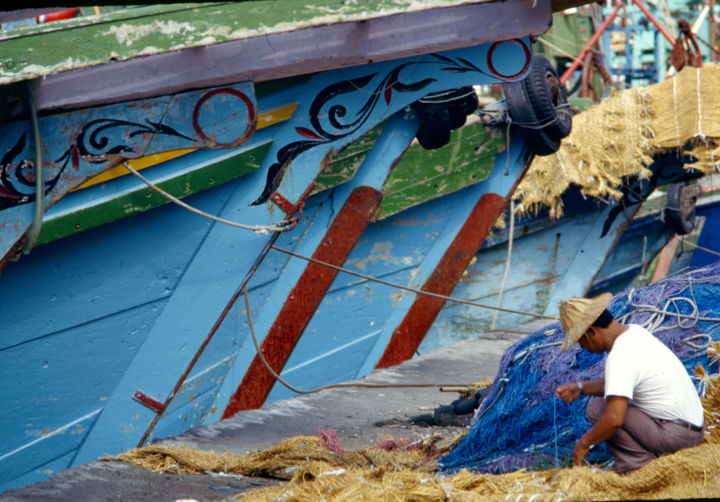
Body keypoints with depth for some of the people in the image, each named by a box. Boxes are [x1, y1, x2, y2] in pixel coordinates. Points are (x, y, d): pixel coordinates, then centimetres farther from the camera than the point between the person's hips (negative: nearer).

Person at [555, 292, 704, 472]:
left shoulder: (620, 357, -21)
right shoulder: (634, 331, 8)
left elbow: (614, 419, -29)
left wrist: (584, 443, -12)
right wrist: (581, 388, 16)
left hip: (675, 434, -10)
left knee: (597, 408, -11)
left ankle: (638, 464, -10)